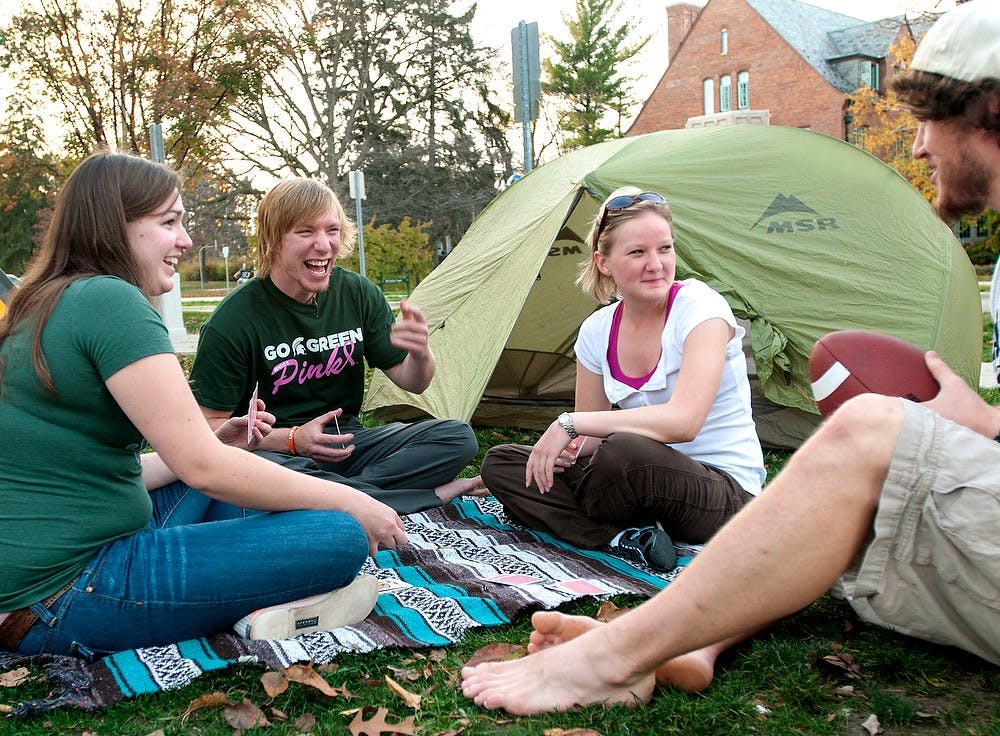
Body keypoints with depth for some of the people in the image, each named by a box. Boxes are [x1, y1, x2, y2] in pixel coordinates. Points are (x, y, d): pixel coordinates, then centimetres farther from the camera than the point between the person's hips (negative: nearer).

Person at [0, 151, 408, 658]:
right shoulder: (109, 301, -16)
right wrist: (347, 501, -11)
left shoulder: (43, 307, 15)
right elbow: (203, 467, -20)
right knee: (339, 539, -20)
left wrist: (218, 444, 11)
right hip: (66, 600, -10)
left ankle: (259, 602, 9)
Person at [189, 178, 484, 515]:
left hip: (347, 444, 4)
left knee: (458, 437, -12)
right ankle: (432, 496, -27)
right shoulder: (233, 321, -15)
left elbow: (411, 382, 4)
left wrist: (420, 354, -20)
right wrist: (292, 439, -22)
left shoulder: (359, 294, -1)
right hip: (275, 450, -4)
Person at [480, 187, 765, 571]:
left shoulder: (700, 306, -15)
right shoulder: (597, 331, 2)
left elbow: (683, 421, -29)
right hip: (647, 478, 7)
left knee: (626, 451, -39)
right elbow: (592, 436, 10)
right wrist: (570, 447, -16)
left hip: (728, 491, -6)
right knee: (499, 463, -2)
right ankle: (625, 540, -17)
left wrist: (570, 423, -27)